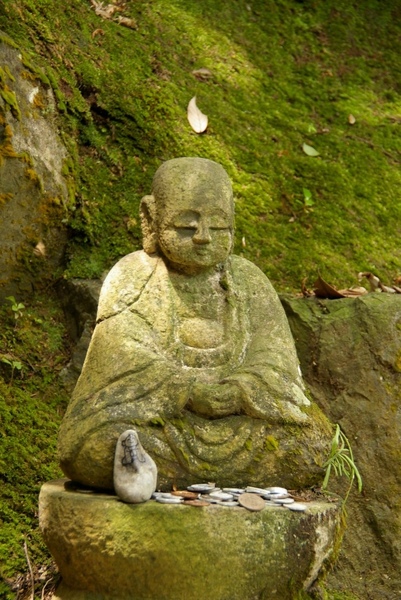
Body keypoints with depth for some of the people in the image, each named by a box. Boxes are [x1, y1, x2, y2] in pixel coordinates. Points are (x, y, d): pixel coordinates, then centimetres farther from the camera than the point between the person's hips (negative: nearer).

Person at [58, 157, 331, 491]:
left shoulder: (248, 281, 10)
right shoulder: (132, 278, 2)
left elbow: (272, 371, -2)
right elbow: (126, 369, -11)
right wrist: (199, 393, -19)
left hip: (234, 434, 3)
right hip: (152, 431, -3)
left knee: (312, 442, -21)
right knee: (100, 443, -33)